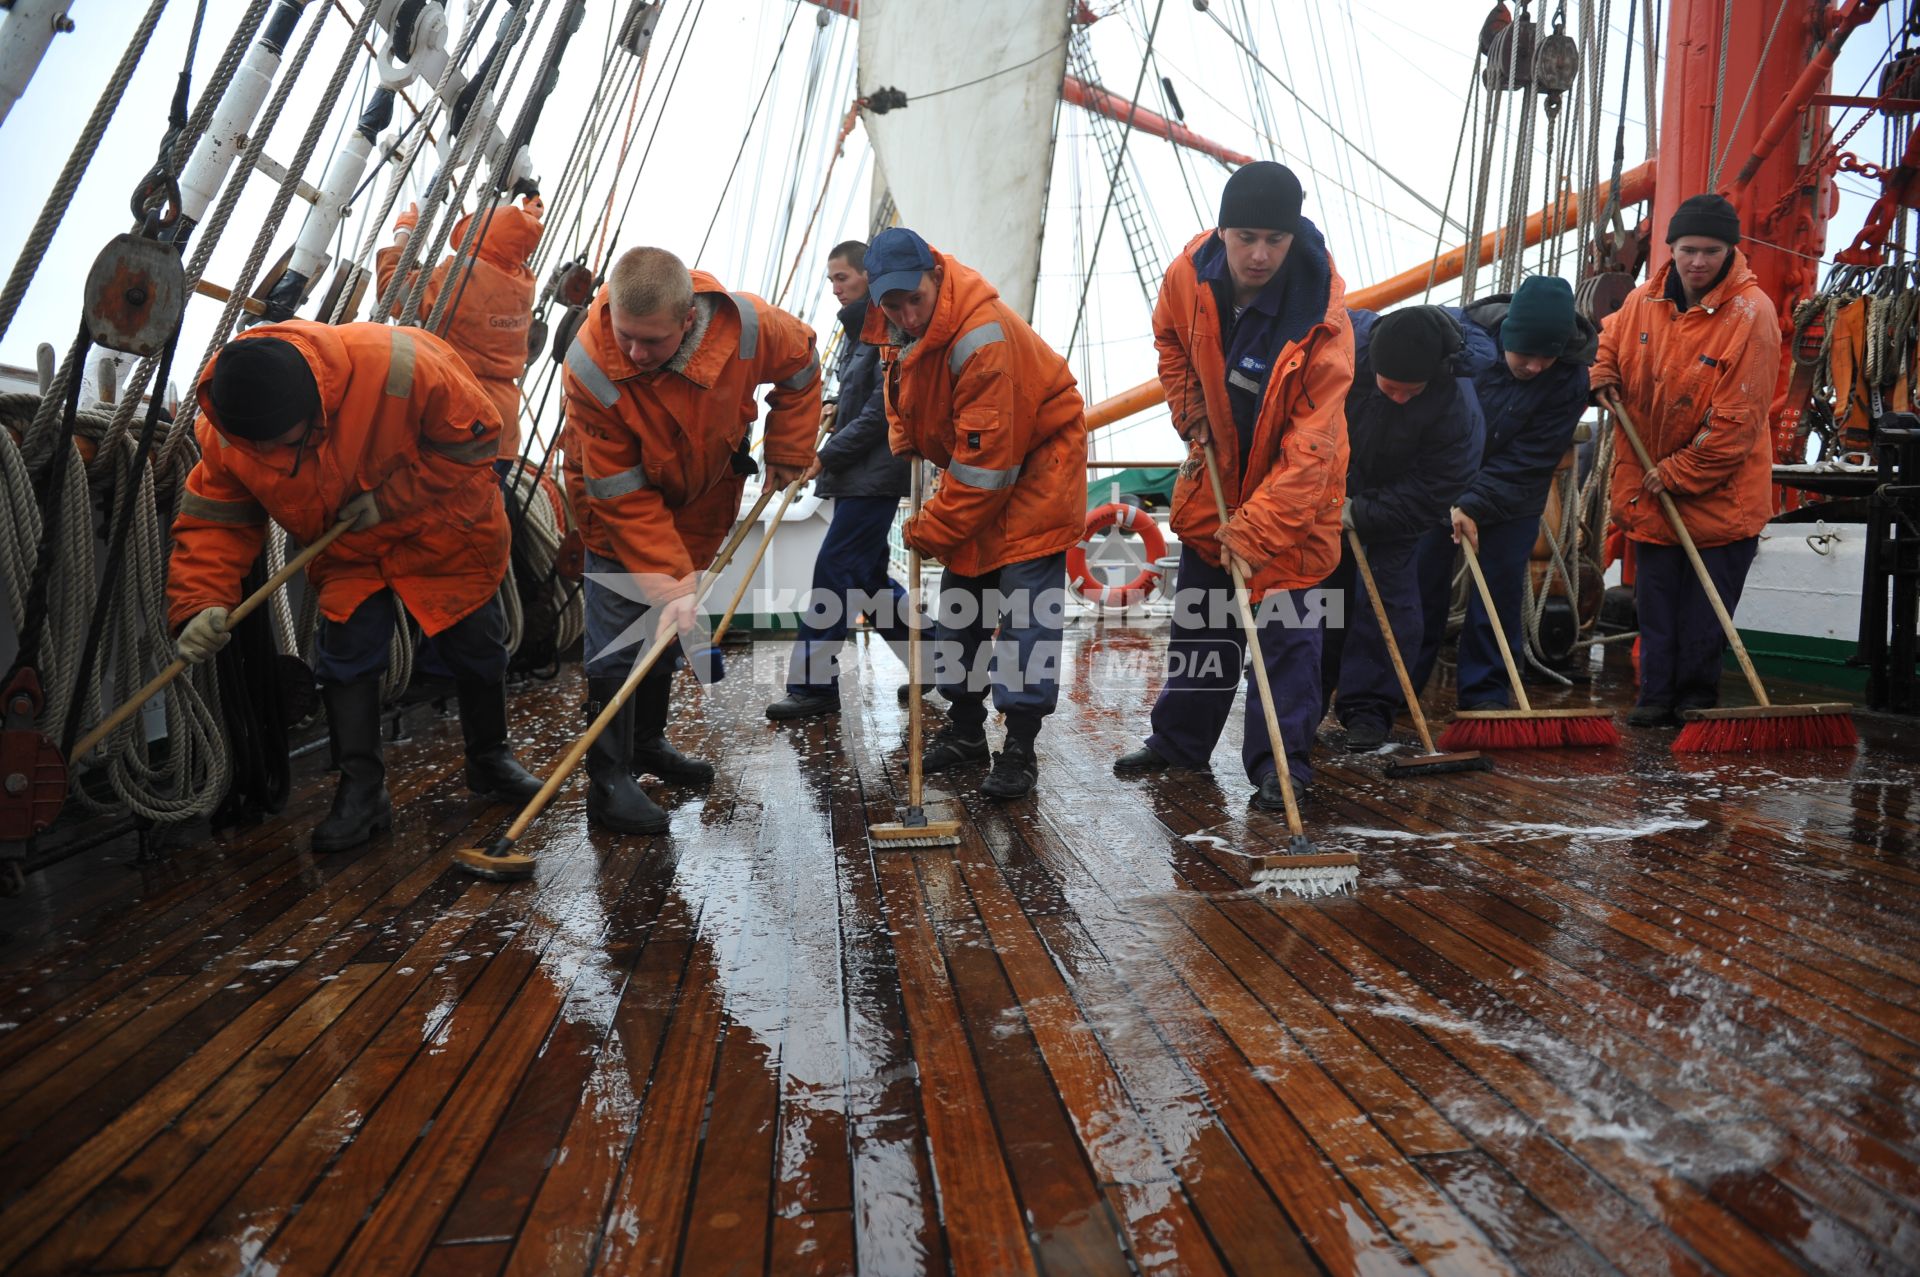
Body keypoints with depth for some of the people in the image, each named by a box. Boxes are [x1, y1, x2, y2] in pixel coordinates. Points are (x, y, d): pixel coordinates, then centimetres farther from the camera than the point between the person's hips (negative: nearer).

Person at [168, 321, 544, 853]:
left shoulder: (398, 365, -37)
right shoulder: (223, 435, -23)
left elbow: (475, 436, -25)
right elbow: (214, 522, -16)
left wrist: (390, 497, -27)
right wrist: (201, 604, -32)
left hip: (442, 525, -2)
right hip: (345, 550, 2)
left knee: (477, 644, 7)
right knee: (345, 653, -8)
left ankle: (491, 759, 30)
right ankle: (360, 791, 6)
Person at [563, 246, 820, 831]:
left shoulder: (747, 325, -30)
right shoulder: (590, 366, -35)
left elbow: (801, 367, -5)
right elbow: (623, 497, -31)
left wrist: (788, 455, -6)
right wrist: (671, 583, -35)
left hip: (701, 495, 4)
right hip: (617, 497, -3)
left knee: (670, 625, 14)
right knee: (619, 633, -11)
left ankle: (648, 741, 33)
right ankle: (608, 781, -2)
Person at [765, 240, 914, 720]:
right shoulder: (856, 329, 18)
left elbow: (882, 409, -19)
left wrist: (828, 454, -17)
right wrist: (828, 456, 8)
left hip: (877, 474, -10)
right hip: (855, 475, 10)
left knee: (833, 570, -10)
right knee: (867, 576, 13)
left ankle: (814, 685, -5)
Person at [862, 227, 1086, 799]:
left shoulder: (983, 337, -33)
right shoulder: (897, 326, -7)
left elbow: (984, 463, -30)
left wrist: (930, 530, -22)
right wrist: (907, 445, 3)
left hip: (1036, 459, -8)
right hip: (971, 460, 8)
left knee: (1025, 598, -12)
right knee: (959, 596, 9)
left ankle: (1020, 748, -8)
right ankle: (964, 728, 21)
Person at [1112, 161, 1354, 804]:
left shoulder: (1322, 318, -30)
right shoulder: (1191, 271, -17)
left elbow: (1309, 444, -30)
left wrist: (1257, 529, -33)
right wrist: (1192, 417, 0)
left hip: (1292, 481, -4)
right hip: (1217, 466, 5)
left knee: (1284, 619, -5)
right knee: (1199, 609, 14)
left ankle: (1279, 762, 7)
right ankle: (1179, 739, 28)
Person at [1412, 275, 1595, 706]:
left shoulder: (1571, 378, -18)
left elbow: (1528, 461, -17)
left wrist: (1474, 506, -24)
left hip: (1514, 496, 0)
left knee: (1501, 590, 0)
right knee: (1422, 582, 1)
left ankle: (1486, 694, 11)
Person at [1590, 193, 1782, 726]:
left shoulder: (1752, 314, -18)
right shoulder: (1644, 300, -2)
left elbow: (1736, 421, -20)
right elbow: (1611, 339, 22)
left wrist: (1677, 475, -16)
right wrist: (1604, 376, 0)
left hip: (1720, 490, -4)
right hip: (1650, 486, 4)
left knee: (1705, 606, 5)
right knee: (1656, 598, 11)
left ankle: (1697, 696, 22)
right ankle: (1655, 696, 21)